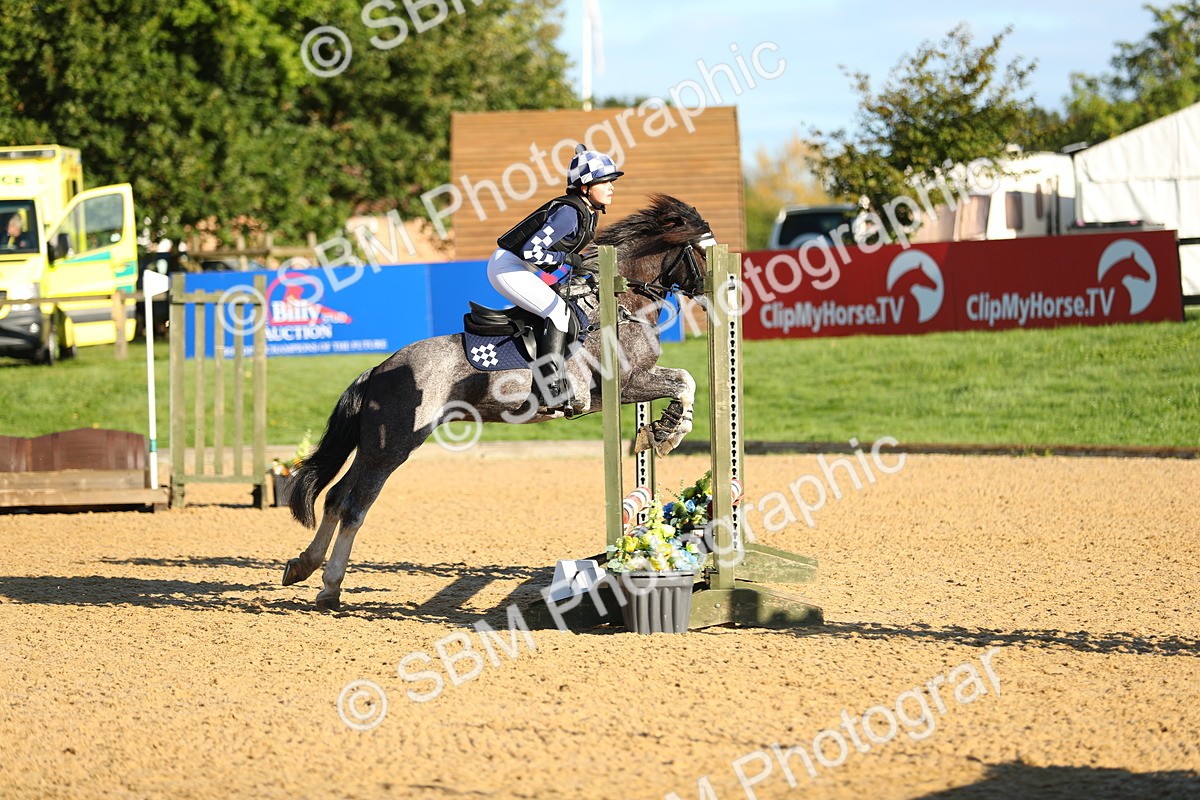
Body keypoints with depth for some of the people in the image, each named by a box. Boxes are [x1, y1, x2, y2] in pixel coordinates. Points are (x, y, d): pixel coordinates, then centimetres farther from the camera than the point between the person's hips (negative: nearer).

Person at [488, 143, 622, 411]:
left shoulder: (588, 213, 7)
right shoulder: (569, 213, -23)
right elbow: (532, 250, -29)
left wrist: (583, 263, 3)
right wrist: (572, 260, -19)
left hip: (523, 270, 10)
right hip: (508, 266, -10)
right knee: (559, 311, -20)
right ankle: (550, 389, -24)